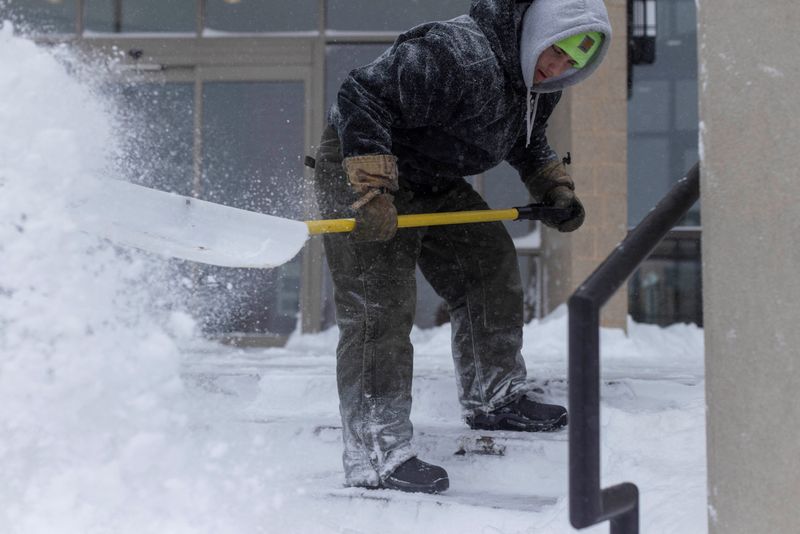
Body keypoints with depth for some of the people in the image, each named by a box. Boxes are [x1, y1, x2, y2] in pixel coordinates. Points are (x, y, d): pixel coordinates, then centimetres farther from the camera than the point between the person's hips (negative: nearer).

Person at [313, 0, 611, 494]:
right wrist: (373, 193, -38)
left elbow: (526, 140, 24)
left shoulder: (538, 88, 1)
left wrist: (554, 188, 11)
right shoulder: (457, 56, -31)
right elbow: (361, 100, -33)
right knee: (379, 310, -15)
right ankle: (377, 456, -13)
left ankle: (494, 398, 29)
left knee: (492, 263, 12)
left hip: (431, 183, 10)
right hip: (358, 168, -9)